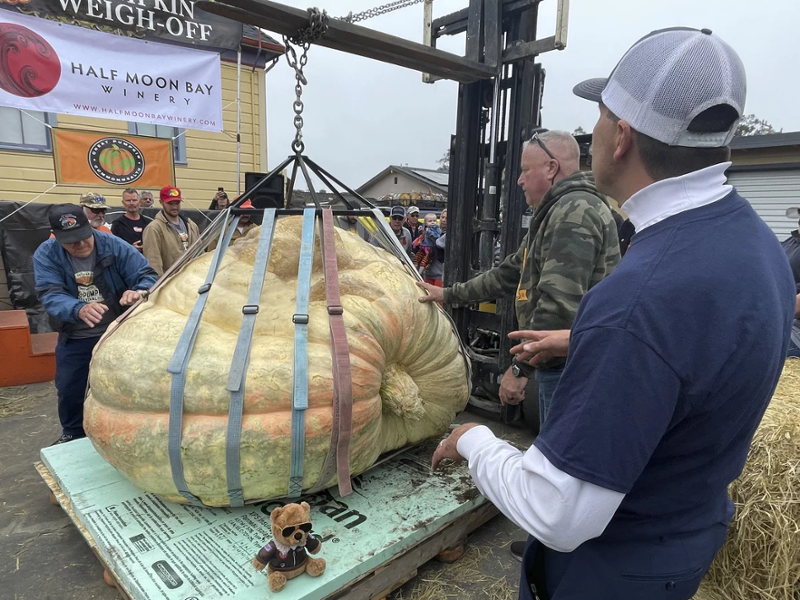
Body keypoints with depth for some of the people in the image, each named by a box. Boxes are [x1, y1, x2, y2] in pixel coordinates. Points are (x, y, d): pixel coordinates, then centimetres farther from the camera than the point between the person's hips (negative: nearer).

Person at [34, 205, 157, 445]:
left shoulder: (114, 246, -17)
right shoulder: (45, 255, -14)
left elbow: (147, 275, -19)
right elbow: (51, 295, -26)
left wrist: (138, 291, -44)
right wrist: (79, 309, -49)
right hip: (74, 337, 2)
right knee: (69, 389, 14)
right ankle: (72, 434, 41)